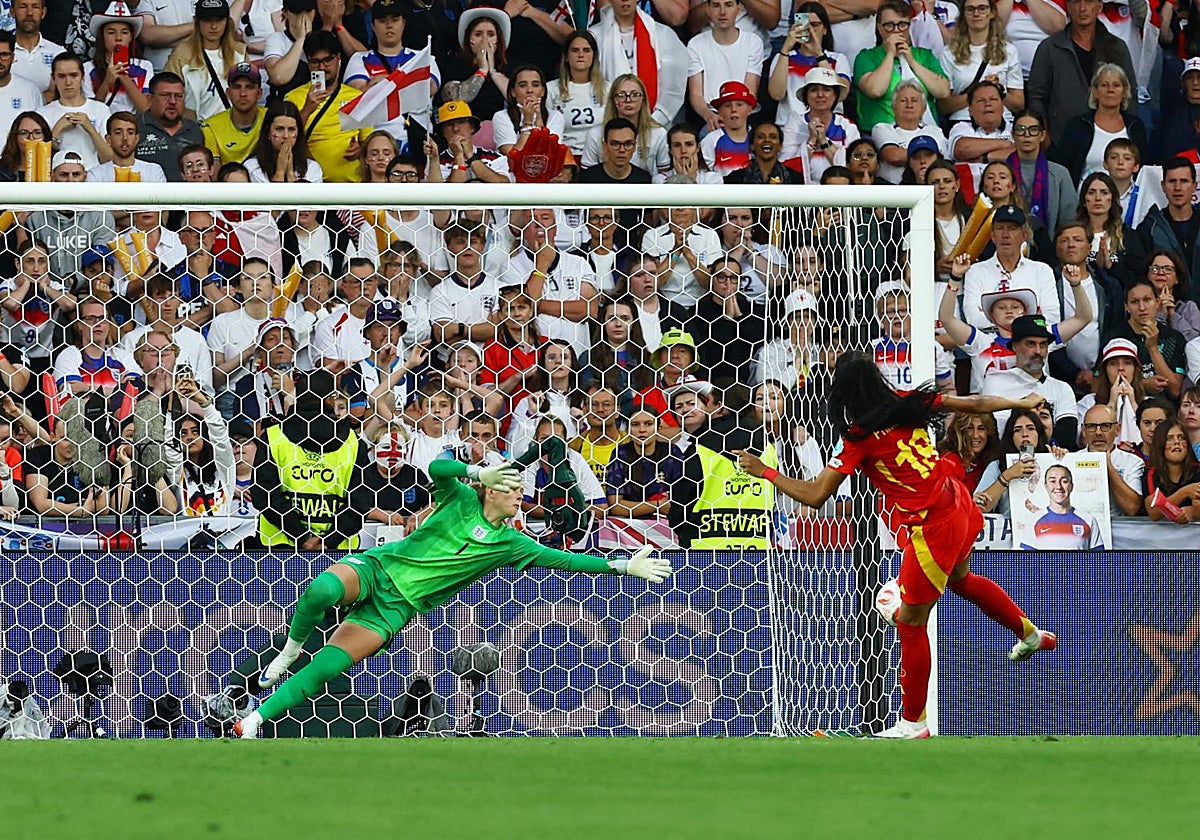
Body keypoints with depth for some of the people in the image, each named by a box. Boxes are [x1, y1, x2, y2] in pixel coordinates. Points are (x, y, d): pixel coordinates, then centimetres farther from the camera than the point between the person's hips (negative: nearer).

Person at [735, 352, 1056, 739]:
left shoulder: (859, 438, -16)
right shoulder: (909, 403, -1)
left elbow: (815, 496, -15)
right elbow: (975, 404, 9)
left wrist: (765, 472, -3)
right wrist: (1024, 403, 26)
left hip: (932, 529, -8)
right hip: (959, 505, 8)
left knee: (910, 623, 5)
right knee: (960, 578, 38)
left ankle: (912, 723, 13)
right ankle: (1032, 635, 56)